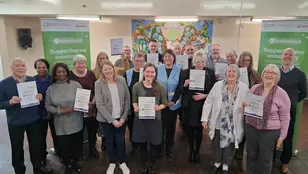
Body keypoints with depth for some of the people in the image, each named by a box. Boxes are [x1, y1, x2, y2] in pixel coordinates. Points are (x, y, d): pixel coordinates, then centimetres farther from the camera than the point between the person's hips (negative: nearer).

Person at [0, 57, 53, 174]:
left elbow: (41, 96, 7)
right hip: (15, 123, -2)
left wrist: (40, 97, -15)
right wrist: (10, 102, -25)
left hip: (34, 120, 2)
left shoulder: (33, 80, 1)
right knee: (17, 148, 13)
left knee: (36, 145, 15)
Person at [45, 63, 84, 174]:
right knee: (63, 145, 7)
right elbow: (48, 106, 1)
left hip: (76, 122, -1)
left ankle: (74, 161, 40)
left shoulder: (75, 85, -4)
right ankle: (68, 164, 33)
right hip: (61, 124, 1)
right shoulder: (51, 89, 2)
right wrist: (61, 110, -12)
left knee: (76, 143, 13)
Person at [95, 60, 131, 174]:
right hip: (106, 119, -1)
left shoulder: (121, 80, -4)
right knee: (109, 141, 13)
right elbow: (99, 104, -13)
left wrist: (123, 117, -6)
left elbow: (127, 99, 0)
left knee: (121, 140, 9)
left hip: (121, 117, 1)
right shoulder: (98, 83, -10)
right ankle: (112, 162, 36)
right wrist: (112, 120, -15)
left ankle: (122, 162, 32)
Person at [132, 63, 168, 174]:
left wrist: (158, 107, -19)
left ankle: (152, 165, 37)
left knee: (154, 144, 9)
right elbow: (134, 101, 6)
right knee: (142, 144, 12)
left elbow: (165, 103, 1)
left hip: (154, 119, 0)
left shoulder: (160, 87, -4)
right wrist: (136, 108, -15)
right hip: (140, 118, 1)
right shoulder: (137, 86, -3)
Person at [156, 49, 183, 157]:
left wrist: (173, 100, -12)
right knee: (161, 125, 5)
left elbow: (180, 87, -4)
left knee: (171, 126, 10)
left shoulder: (179, 70, -1)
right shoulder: (158, 69, 1)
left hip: (173, 103, 0)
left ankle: (169, 148, 25)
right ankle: (159, 148, 21)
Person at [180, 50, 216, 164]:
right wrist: (185, 85, -19)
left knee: (199, 129, 11)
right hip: (189, 105, 1)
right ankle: (191, 151, 27)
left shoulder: (210, 73, 0)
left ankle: (197, 152, 30)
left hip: (202, 105, 0)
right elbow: (181, 90, 2)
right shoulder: (187, 72, 1)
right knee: (190, 129, 8)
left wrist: (204, 95, -15)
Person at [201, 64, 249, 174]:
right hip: (218, 123, 1)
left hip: (233, 125, 0)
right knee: (216, 144, 15)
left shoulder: (244, 88, -5)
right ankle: (217, 162, 42)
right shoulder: (218, 85, -5)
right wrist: (204, 119, -6)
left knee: (230, 146, 15)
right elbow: (208, 102, -4)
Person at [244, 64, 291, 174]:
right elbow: (247, 104, 15)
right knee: (251, 156, 17)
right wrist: (244, 104, -9)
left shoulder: (282, 94, -11)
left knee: (265, 160, 13)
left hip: (270, 131, -3)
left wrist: (282, 136, -5)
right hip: (250, 128, 4)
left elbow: (285, 118, -6)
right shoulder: (254, 88, 0)